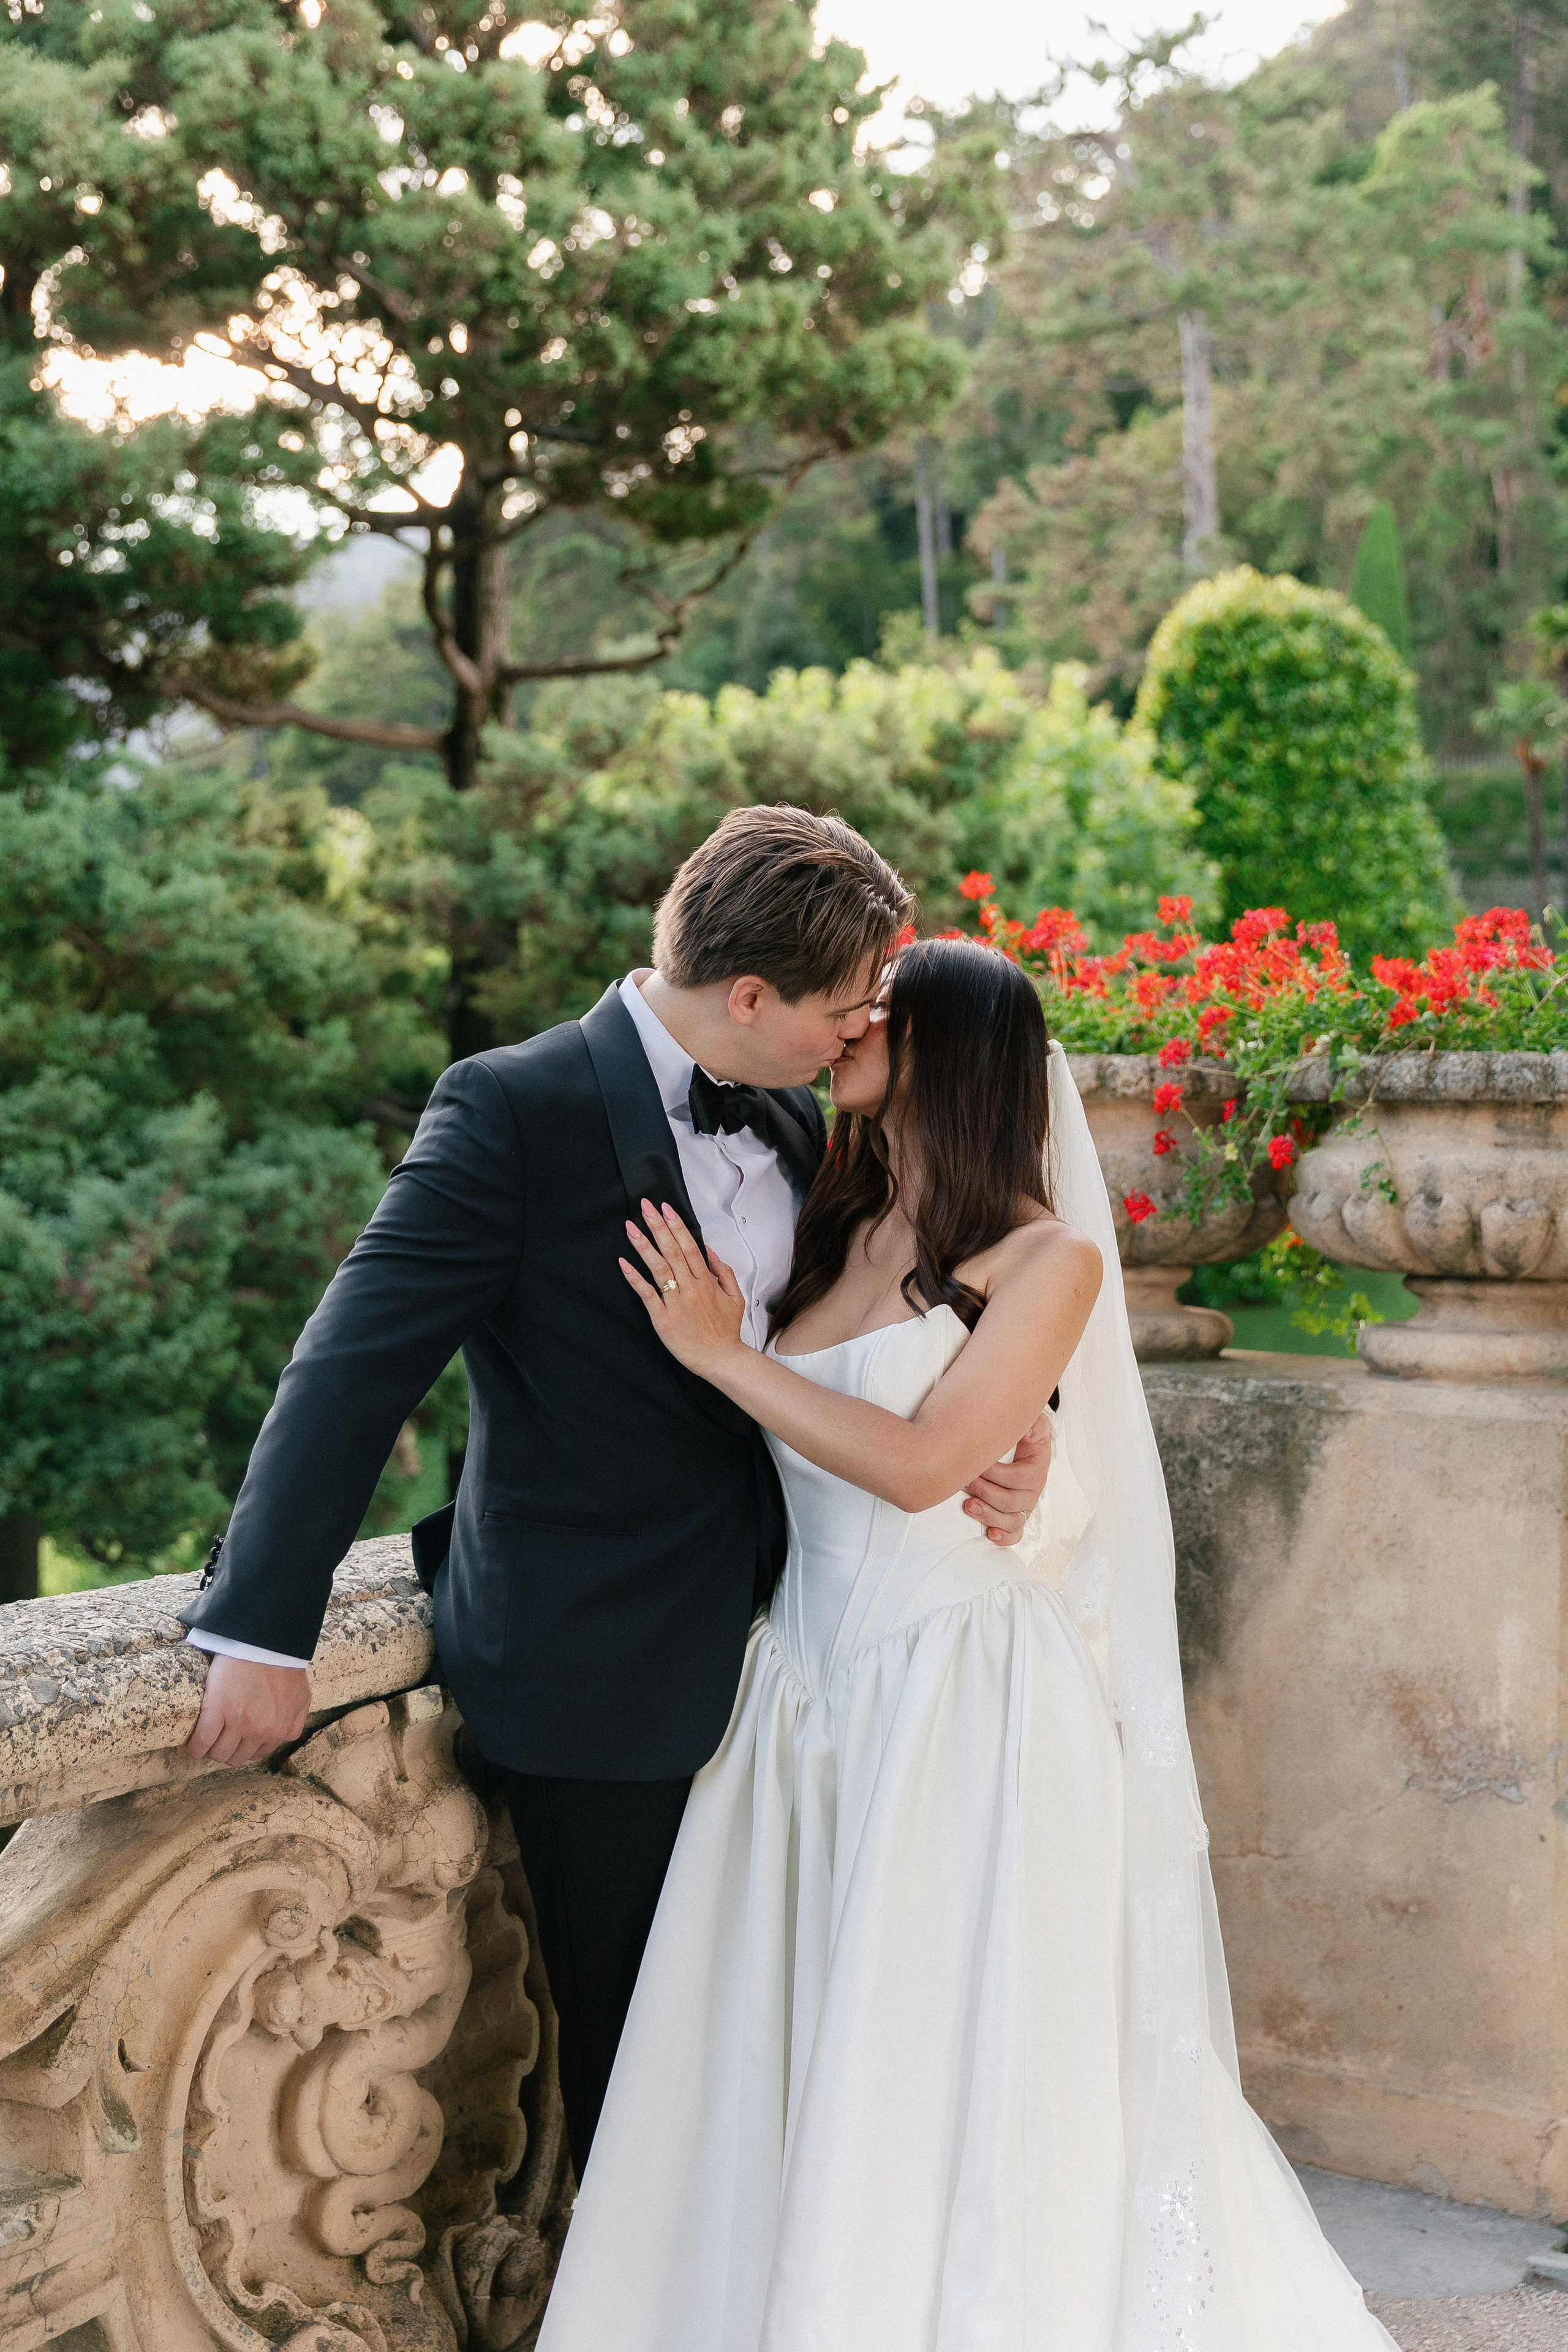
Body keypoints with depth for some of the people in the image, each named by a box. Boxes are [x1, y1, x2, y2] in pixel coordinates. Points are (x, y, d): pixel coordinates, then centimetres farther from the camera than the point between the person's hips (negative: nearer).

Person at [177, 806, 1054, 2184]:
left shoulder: (797, 1124, 7)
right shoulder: (514, 1111, -14)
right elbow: (356, 1365, -16)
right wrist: (263, 1632, -19)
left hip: (765, 1638, 6)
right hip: (599, 1674, -6)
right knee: (633, 2033, 8)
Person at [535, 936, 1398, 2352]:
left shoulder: (1047, 1259, -7)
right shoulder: (837, 1234, 11)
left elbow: (921, 1462, -17)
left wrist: (723, 1352, -11)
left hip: (965, 1699, -6)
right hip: (813, 1689, 6)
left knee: (946, 2083, 1)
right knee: (792, 2062, 9)